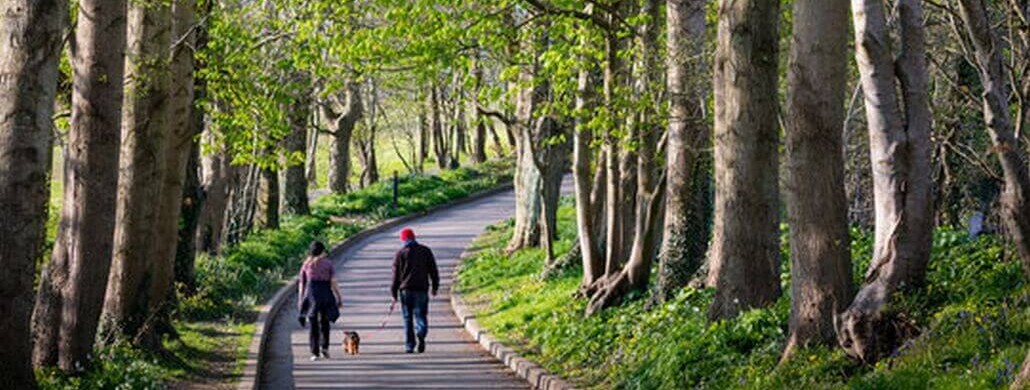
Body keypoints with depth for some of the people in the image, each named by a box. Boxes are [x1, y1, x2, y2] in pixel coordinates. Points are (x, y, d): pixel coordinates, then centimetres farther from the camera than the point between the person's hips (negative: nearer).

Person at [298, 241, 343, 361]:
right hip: (325, 294, -1)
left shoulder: (306, 264, 9)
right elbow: (333, 282, -3)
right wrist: (339, 297, 2)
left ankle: (314, 352, 0)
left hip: (311, 294, 1)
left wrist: (300, 299, 15)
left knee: (313, 324, 5)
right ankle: (324, 347, -1)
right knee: (324, 322, 15)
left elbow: (301, 283, 9)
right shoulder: (328, 263, 2)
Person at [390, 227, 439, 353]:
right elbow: (433, 270, 7)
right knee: (420, 315, 4)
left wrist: (394, 293, 4)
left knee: (407, 318, 7)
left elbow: (396, 275, 0)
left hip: (406, 290, -1)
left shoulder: (400, 253, 1)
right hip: (421, 289, 1)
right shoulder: (425, 251, 6)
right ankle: (421, 334, -26)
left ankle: (409, 345, 5)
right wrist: (435, 286, 15)